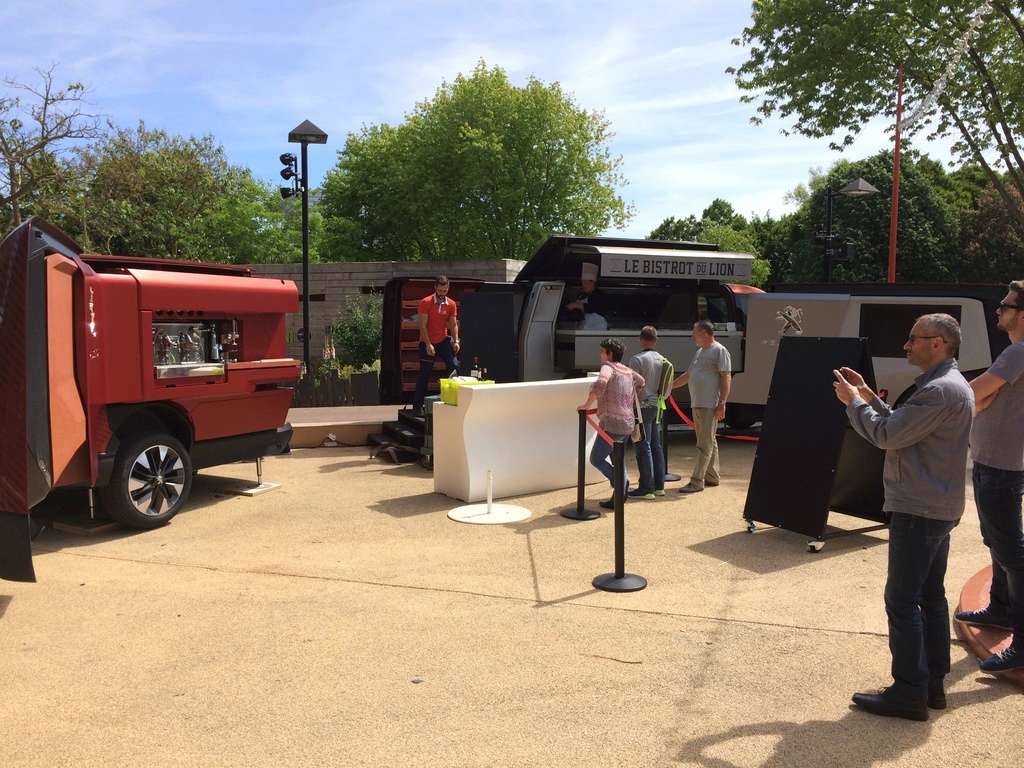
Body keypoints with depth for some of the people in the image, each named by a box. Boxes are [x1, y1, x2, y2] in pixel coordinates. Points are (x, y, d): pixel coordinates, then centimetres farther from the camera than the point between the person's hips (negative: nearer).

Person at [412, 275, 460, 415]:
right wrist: (428, 344, -19)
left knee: (454, 366, -14)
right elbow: (422, 326, -12)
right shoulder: (426, 302, -10)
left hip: (443, 340, 3)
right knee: (424, 375, 0)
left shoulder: (451, 304, 2)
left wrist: (455, 341, -11)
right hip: (427, 343, -3)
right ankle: (417, 406, 9)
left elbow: (454, 325, 4)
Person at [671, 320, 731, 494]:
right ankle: (712, 477, 23)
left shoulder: (719, 351, -8)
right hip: (697, 404, 9)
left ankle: (697, 481, -7)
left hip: (710, 406, -9)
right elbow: (688, 375, 27)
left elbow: (726, 378, -13)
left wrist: (722, 404, -19)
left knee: (705, 444, -7)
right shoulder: (700, 352, 19)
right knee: (709, 442, 15)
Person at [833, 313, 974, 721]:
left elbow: (887, 435, -21)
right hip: (937, 507, 11)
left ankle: (909, 692, 2)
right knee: (931, 596, 15)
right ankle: (933, 684, 24)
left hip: (918, 511, -11)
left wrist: (853, 401, -7)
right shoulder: (949, 384, 14)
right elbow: (901, 426, 16)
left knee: (902, 600, -4)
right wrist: (867, 395, 11)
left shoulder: (940, 389, -21)